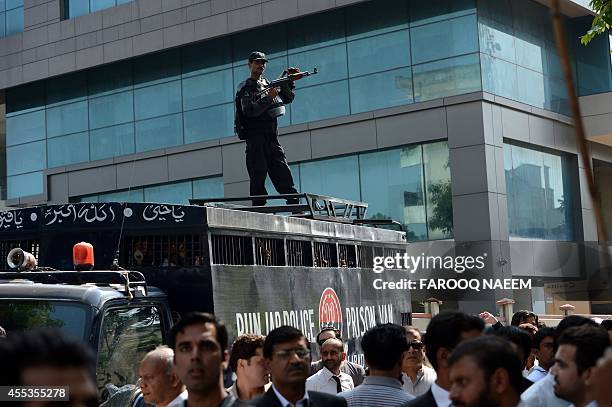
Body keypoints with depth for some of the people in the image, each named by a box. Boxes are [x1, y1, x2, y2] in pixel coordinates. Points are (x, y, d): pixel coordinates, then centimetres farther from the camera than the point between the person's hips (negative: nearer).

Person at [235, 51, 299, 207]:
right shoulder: (245, 88, 1)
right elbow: (249, 111, -14)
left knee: (283, 174, 0)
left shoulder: (268, 84, 20)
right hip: (255, 139, -6)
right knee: (258, 177, -9)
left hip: (272, 138, 6)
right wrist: (268, 98, -21)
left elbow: (287, 99, 19)